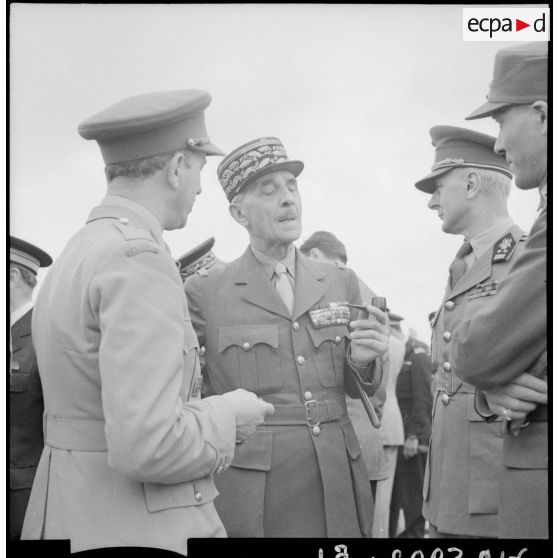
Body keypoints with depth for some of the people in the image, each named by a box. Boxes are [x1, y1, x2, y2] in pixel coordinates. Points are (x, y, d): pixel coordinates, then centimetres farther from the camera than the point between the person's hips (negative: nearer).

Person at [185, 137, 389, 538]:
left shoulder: (342, 282, 7)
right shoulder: (204, 292, -4)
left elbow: (357, 389, 12)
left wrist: (362, 361, -9)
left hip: (340, 490, 4)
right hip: (253, 499, -3)